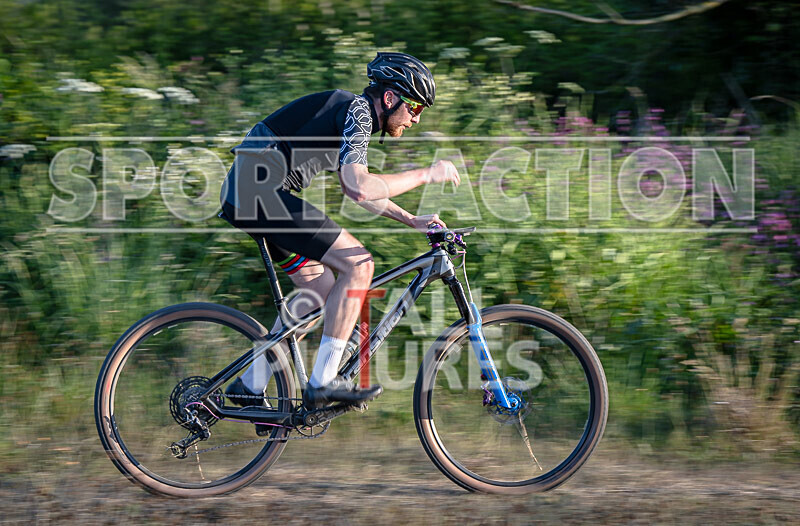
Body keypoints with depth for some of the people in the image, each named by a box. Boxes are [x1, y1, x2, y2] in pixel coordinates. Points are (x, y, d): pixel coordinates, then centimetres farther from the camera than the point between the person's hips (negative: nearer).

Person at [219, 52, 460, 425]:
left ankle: (250, 386, 17)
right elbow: (359, 187, -23)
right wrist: (426, 175, -13)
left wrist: (411, 220, 25)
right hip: (261, 192, -10)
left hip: (243, 193, 10)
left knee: (320, 283, 16)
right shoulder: (356, 112, -10)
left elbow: (354, 185, 31)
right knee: (357, 264, -9)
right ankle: (322, 383, -8)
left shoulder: (352, 111, 21)